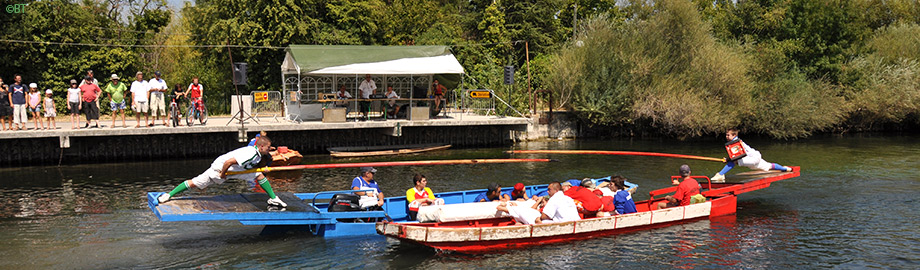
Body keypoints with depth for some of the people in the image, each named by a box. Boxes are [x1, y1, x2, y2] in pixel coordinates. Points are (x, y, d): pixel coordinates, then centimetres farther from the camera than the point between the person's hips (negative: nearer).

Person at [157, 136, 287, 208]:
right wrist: (222, 174, -22)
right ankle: (168, 195, 7)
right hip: (220, 167, -8)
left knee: (260, 176, -2)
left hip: (235, 170, 8)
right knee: (194, 183, -4)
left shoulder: (258, 154, -2)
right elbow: (228, 162, -37)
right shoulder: (250, 154, -34)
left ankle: (273, 199, 8)